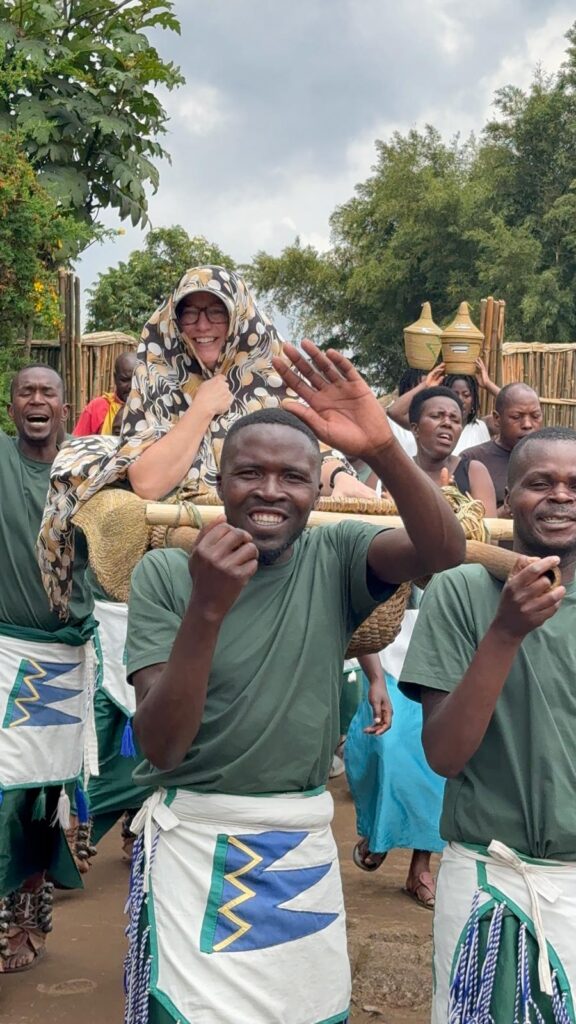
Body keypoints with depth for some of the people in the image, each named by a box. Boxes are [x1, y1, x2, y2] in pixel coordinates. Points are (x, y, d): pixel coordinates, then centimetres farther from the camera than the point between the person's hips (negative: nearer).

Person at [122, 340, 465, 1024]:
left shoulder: (335, 557, -2)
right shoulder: (164, 573, -7)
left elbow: (445, 552, -22)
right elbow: (160, 745, -15)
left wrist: (382, 449, -39)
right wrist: (206, 609, -29)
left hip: (304, 842, 3)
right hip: (194, 841, -2)